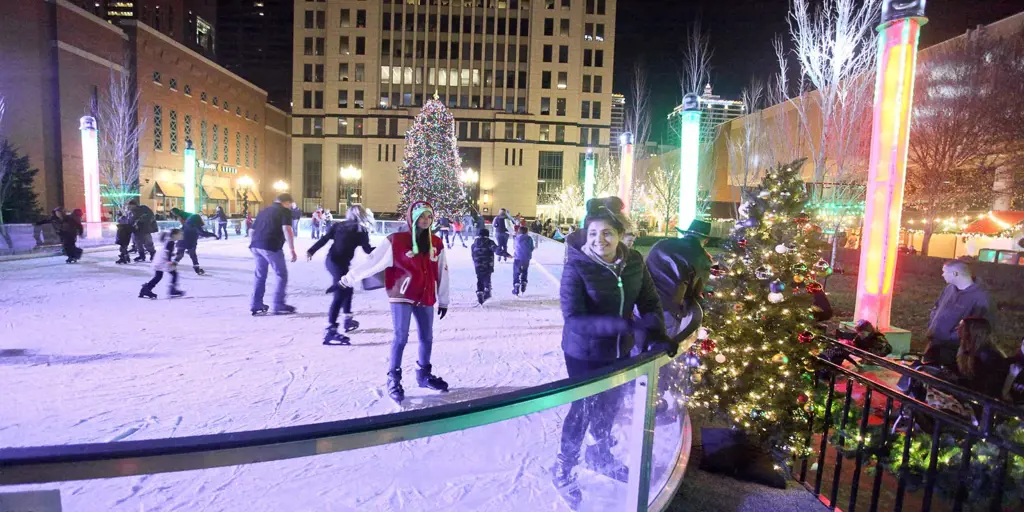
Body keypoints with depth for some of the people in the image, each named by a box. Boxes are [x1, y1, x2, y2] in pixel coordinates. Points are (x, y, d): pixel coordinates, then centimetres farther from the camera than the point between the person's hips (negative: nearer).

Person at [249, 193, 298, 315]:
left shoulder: (264, 211, 24)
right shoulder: (285, 211, 3)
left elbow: (253, 230, 25)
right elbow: (287, 230, -13)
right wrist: (292, 249, -15)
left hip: (256, 246, 7)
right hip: (271, 247, -7)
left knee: (260, 276, 19)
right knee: (282, 275, 5)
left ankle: (256, 305, 22)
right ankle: (278, 305, 6)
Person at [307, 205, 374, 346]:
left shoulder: (339, 225, 12)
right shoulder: (361, 230, 0)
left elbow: (324, 239, 5)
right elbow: (368, 250, -1)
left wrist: (311, 251, 10)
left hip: (331, 260, 7)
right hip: (340, 263, -7)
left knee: (347, 288, 22)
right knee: (340, 295, -9)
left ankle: (348, 319, 32)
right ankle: (330, 331, -15)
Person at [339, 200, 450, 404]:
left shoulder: (436, 244, 4)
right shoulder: (396, 241, -10)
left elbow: (442, 273, 10)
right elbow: (373, 262, -7)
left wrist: (443, 301, 13)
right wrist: (348, 279, -4)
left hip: (425, 298, 5)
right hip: (402, 296, -4)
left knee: (427, 337, 12)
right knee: (401, 338, -3)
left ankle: (424, 375, 31)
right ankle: (394, 379, 14)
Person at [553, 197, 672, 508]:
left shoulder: (633, 261, -9)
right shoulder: (577, 267, -24)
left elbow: (650, 301, 0)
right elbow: (573, 319, -30)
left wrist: (658, 337, -16)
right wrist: (627, 324, -37)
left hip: (620, 351, 5)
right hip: (584, 354, -5)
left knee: (609, 406, 23)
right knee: (583, 410, 10)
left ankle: (599, 456, 52)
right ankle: (563, 469, 36)